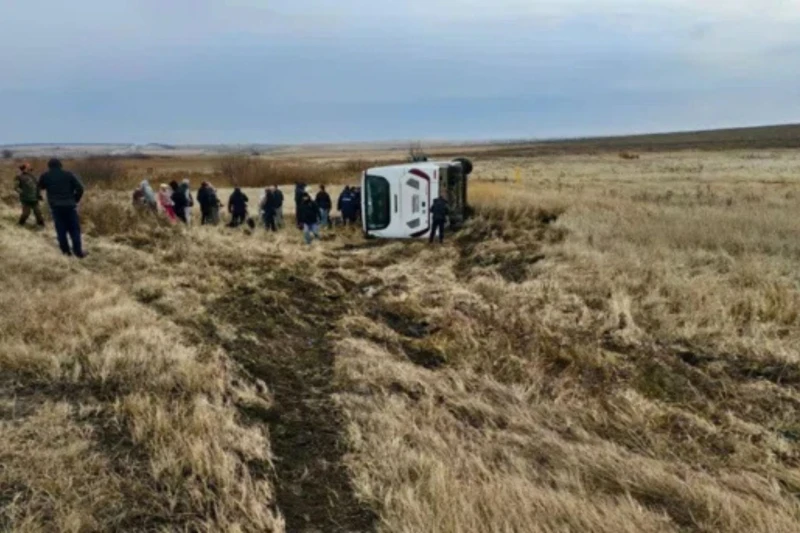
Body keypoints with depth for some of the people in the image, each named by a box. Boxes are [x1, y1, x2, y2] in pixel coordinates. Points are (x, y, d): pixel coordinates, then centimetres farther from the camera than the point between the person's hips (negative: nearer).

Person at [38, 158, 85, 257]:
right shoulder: (68, 174, 0)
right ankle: (78, 251, 0)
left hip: (55, 206, 1)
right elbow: (80, 188, -7)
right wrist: (75, 200, 5)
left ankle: (66, 250, 9)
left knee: (61, 229, 9)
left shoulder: (45, 176, 4)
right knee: (74, 229, 3)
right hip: (69, 205, -1)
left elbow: (41, 187, 24)